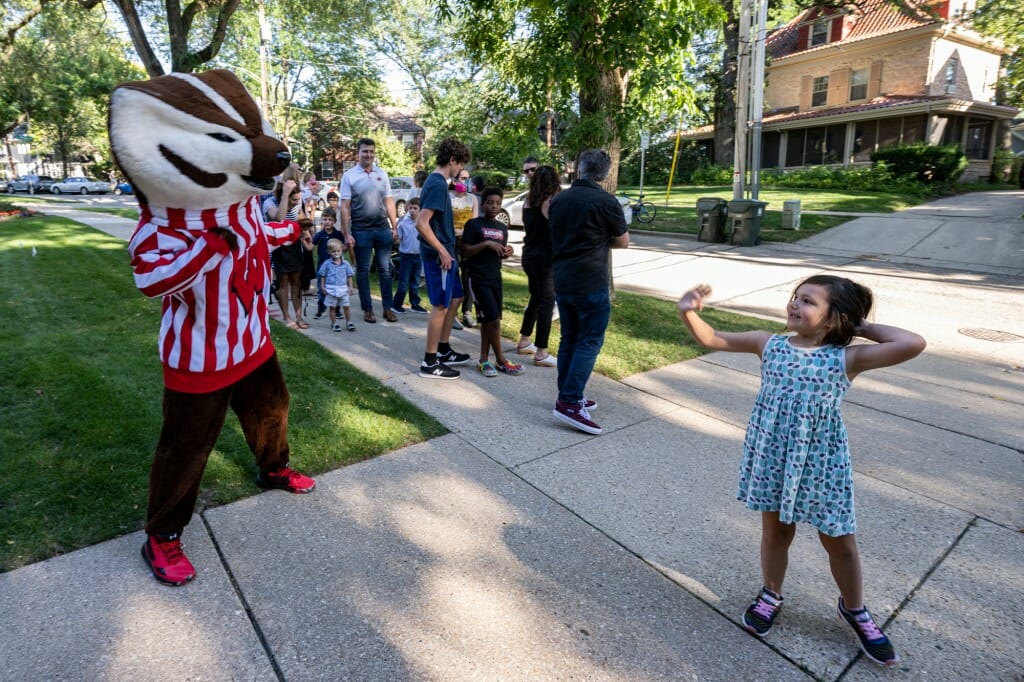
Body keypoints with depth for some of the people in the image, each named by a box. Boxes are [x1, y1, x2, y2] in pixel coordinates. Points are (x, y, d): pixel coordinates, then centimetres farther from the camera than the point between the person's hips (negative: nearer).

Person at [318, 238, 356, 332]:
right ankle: (334, 323, 17)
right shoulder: (327, 263, -3)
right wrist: (322, 286, 0)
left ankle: (349, 322, 16)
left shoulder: (345, 263, 0)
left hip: (343, 289, 1)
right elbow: (322, 275, 4)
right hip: (331, 289, -1)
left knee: (346, 306, 4)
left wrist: (350, 286, 4)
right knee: (332, 307, 7)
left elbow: (349, 275, 7)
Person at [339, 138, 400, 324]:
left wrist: (394, 227, 6)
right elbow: (345, 207, -4)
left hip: (383, 229, 3)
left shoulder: (382, 174, 8)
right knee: (363, 271, 6)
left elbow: (389, 202, 11)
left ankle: (387, 308, 16)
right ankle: (367, 309, 16)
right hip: (361, 231, -3)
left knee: (385, 270, 7)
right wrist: (347, 234, -9)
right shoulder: (349, 176, -1)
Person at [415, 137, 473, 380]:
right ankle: (430, 363, 5)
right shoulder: (438, 184, -17)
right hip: (439, 255, -10)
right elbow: (421, 223, -25)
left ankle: (443, 350, 28)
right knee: (440, 306, -3)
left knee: (455, 298, 19)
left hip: (444, 252, 10)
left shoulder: (436, 181, 13)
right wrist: (442, 251, -21)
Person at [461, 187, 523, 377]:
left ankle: (484, 359, 17)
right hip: (478, 278, -6)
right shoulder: (474, 224, -6)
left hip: (495, 278, 6)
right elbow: (465, 251, -10)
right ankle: (501, 360, 2)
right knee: (493, 319, -10)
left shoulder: (503, 228, 12)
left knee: (488, 320, 9)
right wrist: (487, 243, -21)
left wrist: (507, 253, -2)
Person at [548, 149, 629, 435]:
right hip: (591, 282, -6)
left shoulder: (558, 199, 8)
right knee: (590, 341, -3)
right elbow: (623, 242, 1)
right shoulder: (606, 201, -10)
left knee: (569, 338, 14)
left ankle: (568, 397, 20)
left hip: (561, 279, 7)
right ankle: (570, 403, -8)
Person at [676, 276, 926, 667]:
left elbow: (914, 344, -22)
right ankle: (771, 595, 44)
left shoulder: (847, 358, -11)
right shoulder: (769, 345, -4)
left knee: (840, 542, 15)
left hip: (820, 462, -1)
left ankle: (854, 609, 43)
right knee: (775, 531, 19)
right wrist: (690, 313, -18)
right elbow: (712, 340, -1)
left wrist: (864, 327, -10)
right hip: (772, 456, 2)